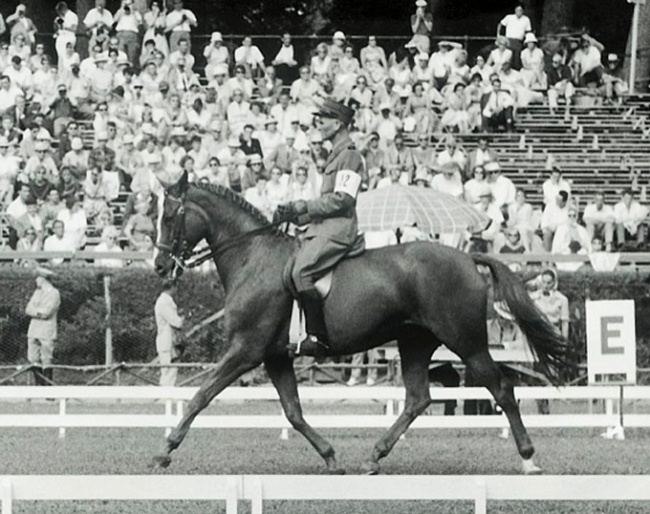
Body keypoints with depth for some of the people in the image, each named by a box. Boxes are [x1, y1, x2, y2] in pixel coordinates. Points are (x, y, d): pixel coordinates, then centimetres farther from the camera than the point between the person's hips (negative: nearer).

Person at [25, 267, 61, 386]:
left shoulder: (54, 294, -5)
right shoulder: (37, 292, 17)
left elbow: (47, 312, -16)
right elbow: (28, 310, 8)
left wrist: (35, 310, -3)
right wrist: (39, 312, -8)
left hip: (47, 332, -7)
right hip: (34, 330, 7)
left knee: (46, 360, -8)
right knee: (33, 359, 4)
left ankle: (47, 385, -5)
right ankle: (39, 384, 11)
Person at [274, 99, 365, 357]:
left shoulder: (349, 156, -8)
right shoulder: (337, 155, 24)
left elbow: (341, 199, -17)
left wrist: (303, 207, -13)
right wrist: (294, 214, 15)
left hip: (338, 230, -11)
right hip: (326, 227, 11)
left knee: (301, 272, -26)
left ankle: (317, 336, -27)